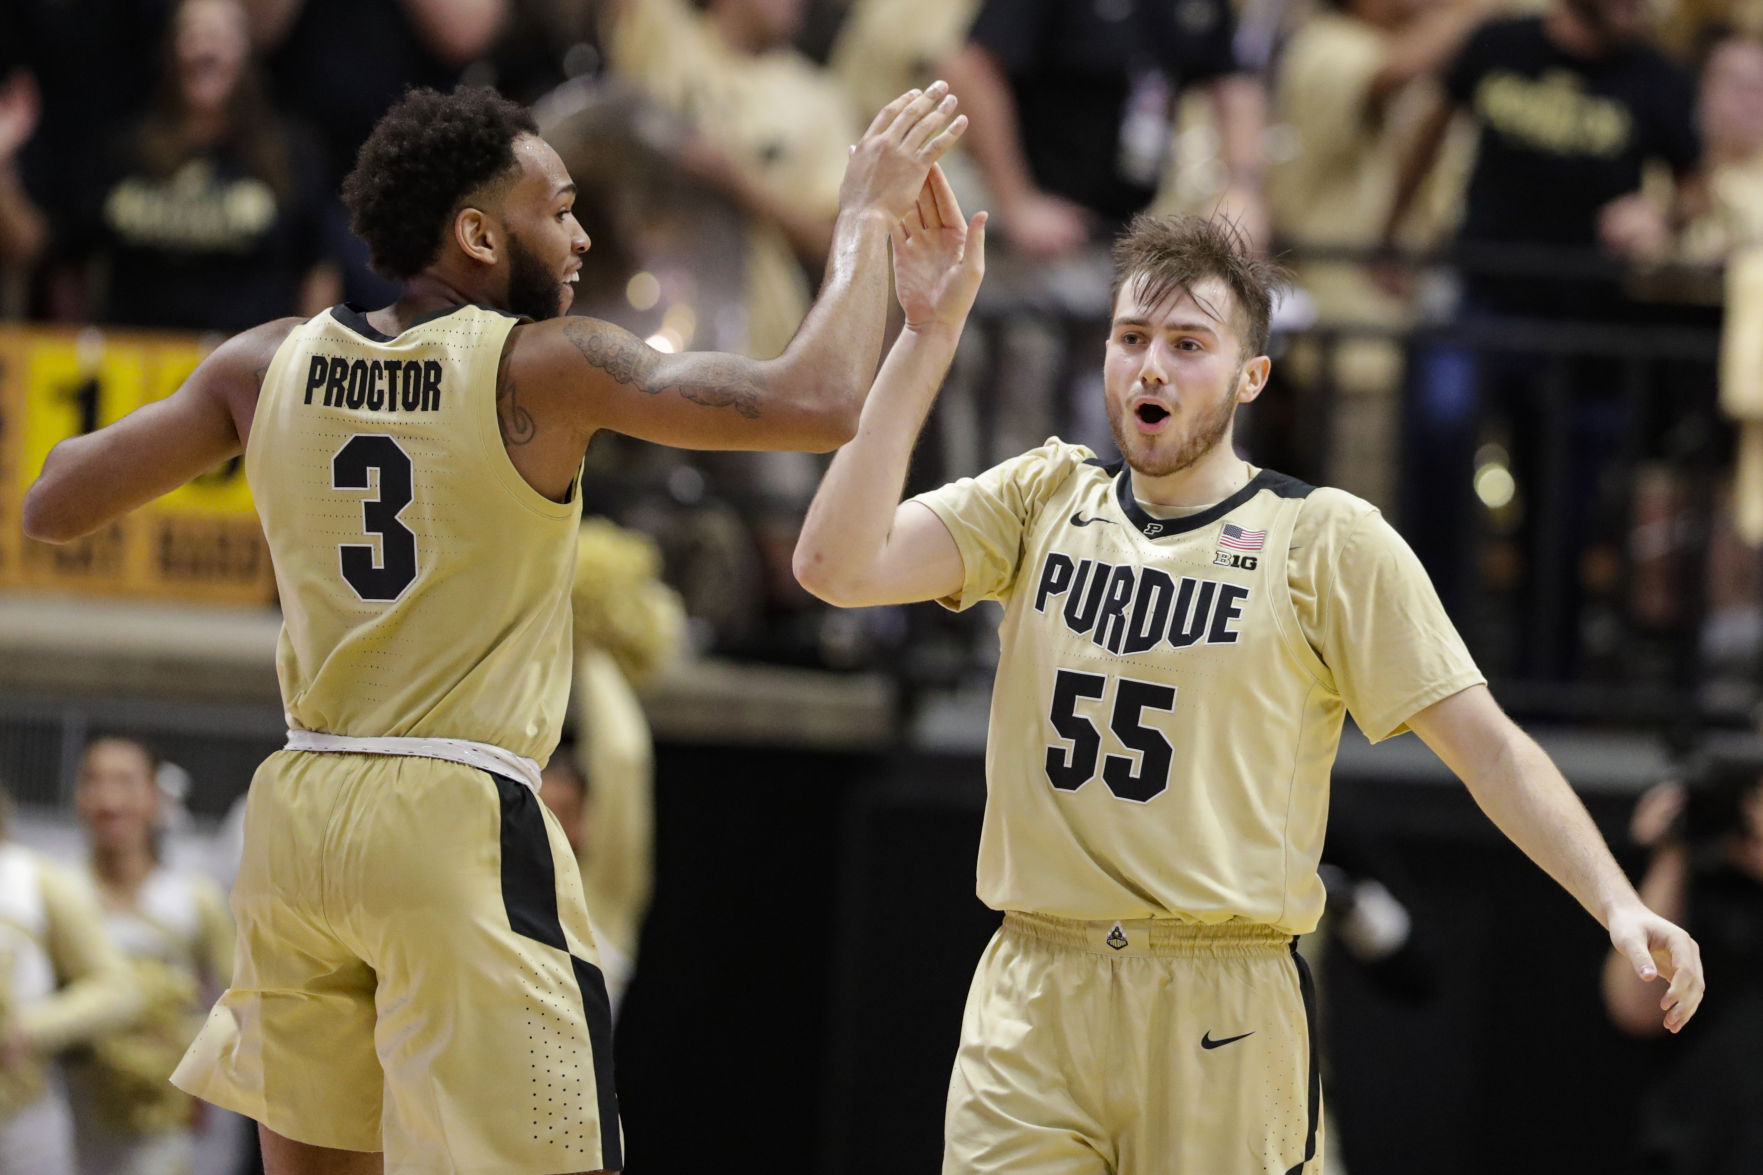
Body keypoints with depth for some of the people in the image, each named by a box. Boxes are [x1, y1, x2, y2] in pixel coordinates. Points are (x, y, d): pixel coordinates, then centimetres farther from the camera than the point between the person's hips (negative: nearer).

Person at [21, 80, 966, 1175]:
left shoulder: (271, 364, 5)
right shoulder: (546, 367, -9)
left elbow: (54, 506, 11)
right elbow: (821, 402, -16)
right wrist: (867, 214, -3)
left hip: (297, 814, 6)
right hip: (457, 826, -6)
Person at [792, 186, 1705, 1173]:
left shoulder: (1327, 541, 2)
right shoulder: (1042, 500, 11)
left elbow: (1487, 747, -1)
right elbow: (838, 565, -3)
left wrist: (1619, 907, -15)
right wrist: (930, 336, -6)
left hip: (1223, 1017, -2)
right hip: (1031, 998, 2)